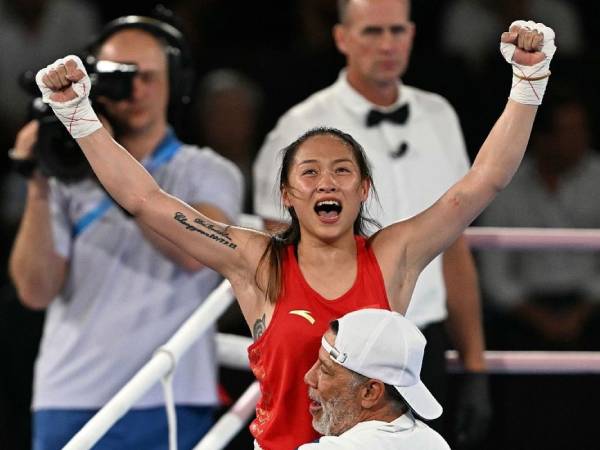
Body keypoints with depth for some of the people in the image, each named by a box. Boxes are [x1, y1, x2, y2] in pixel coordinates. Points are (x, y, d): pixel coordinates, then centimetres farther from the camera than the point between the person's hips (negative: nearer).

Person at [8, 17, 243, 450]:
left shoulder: (209, 173, 8)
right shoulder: (68, 178, 11)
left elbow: (197, 252, -13)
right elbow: (36, 290, 0)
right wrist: (38, 189, -10)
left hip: (168, 403, -1)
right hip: (70, 404, 1)